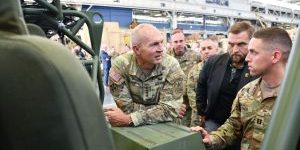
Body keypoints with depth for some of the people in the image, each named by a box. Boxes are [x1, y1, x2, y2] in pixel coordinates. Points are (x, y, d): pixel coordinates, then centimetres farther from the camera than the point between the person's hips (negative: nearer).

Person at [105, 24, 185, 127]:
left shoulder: (171, 65, -15)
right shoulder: (120, 65, -14)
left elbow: (169, 109, -19)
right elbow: (127, 107, -13)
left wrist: (128, 119, -24)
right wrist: (159, 112, -17)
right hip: (131, 129, 0)